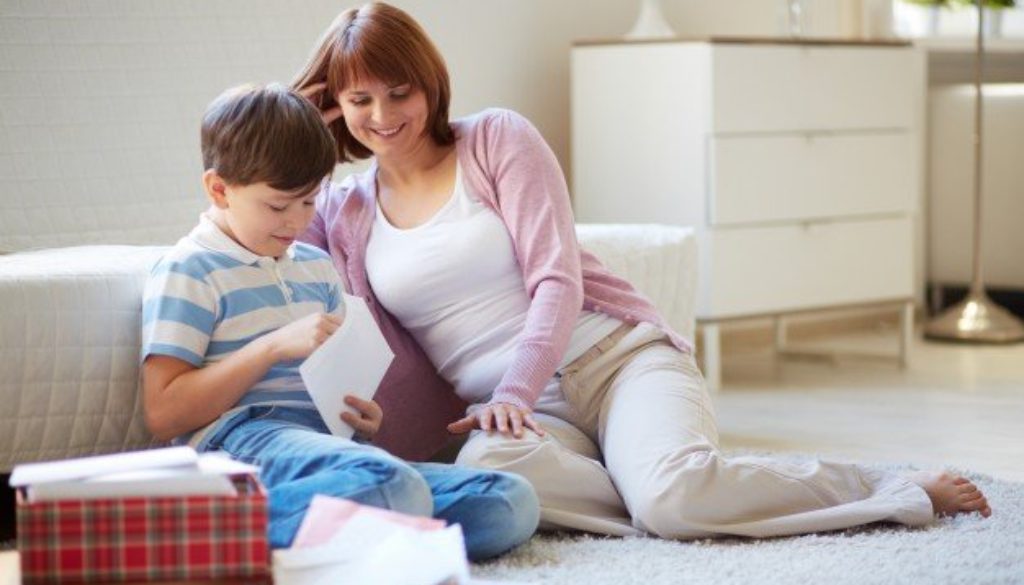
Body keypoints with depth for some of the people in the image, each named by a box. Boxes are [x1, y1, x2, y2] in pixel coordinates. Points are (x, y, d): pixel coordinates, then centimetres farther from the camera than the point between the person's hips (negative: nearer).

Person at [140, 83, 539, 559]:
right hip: (242, 437, -9)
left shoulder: (316, 267, 25)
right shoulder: (189, 271, 2)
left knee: (512, 502, -17)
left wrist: (357, 413, 8)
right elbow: (163, 413, -7)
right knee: (396, 490, -39)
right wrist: (276, 345, -12)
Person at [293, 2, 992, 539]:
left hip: (616, 357, -2)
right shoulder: (341, 212, 14)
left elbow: (556, 281, -5)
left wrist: (512, 392, -19)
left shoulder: (499, 138, 4)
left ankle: (906, 490, -14)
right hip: (514, 406, 2)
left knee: (673, 495, -35)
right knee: (486, 471, -39)